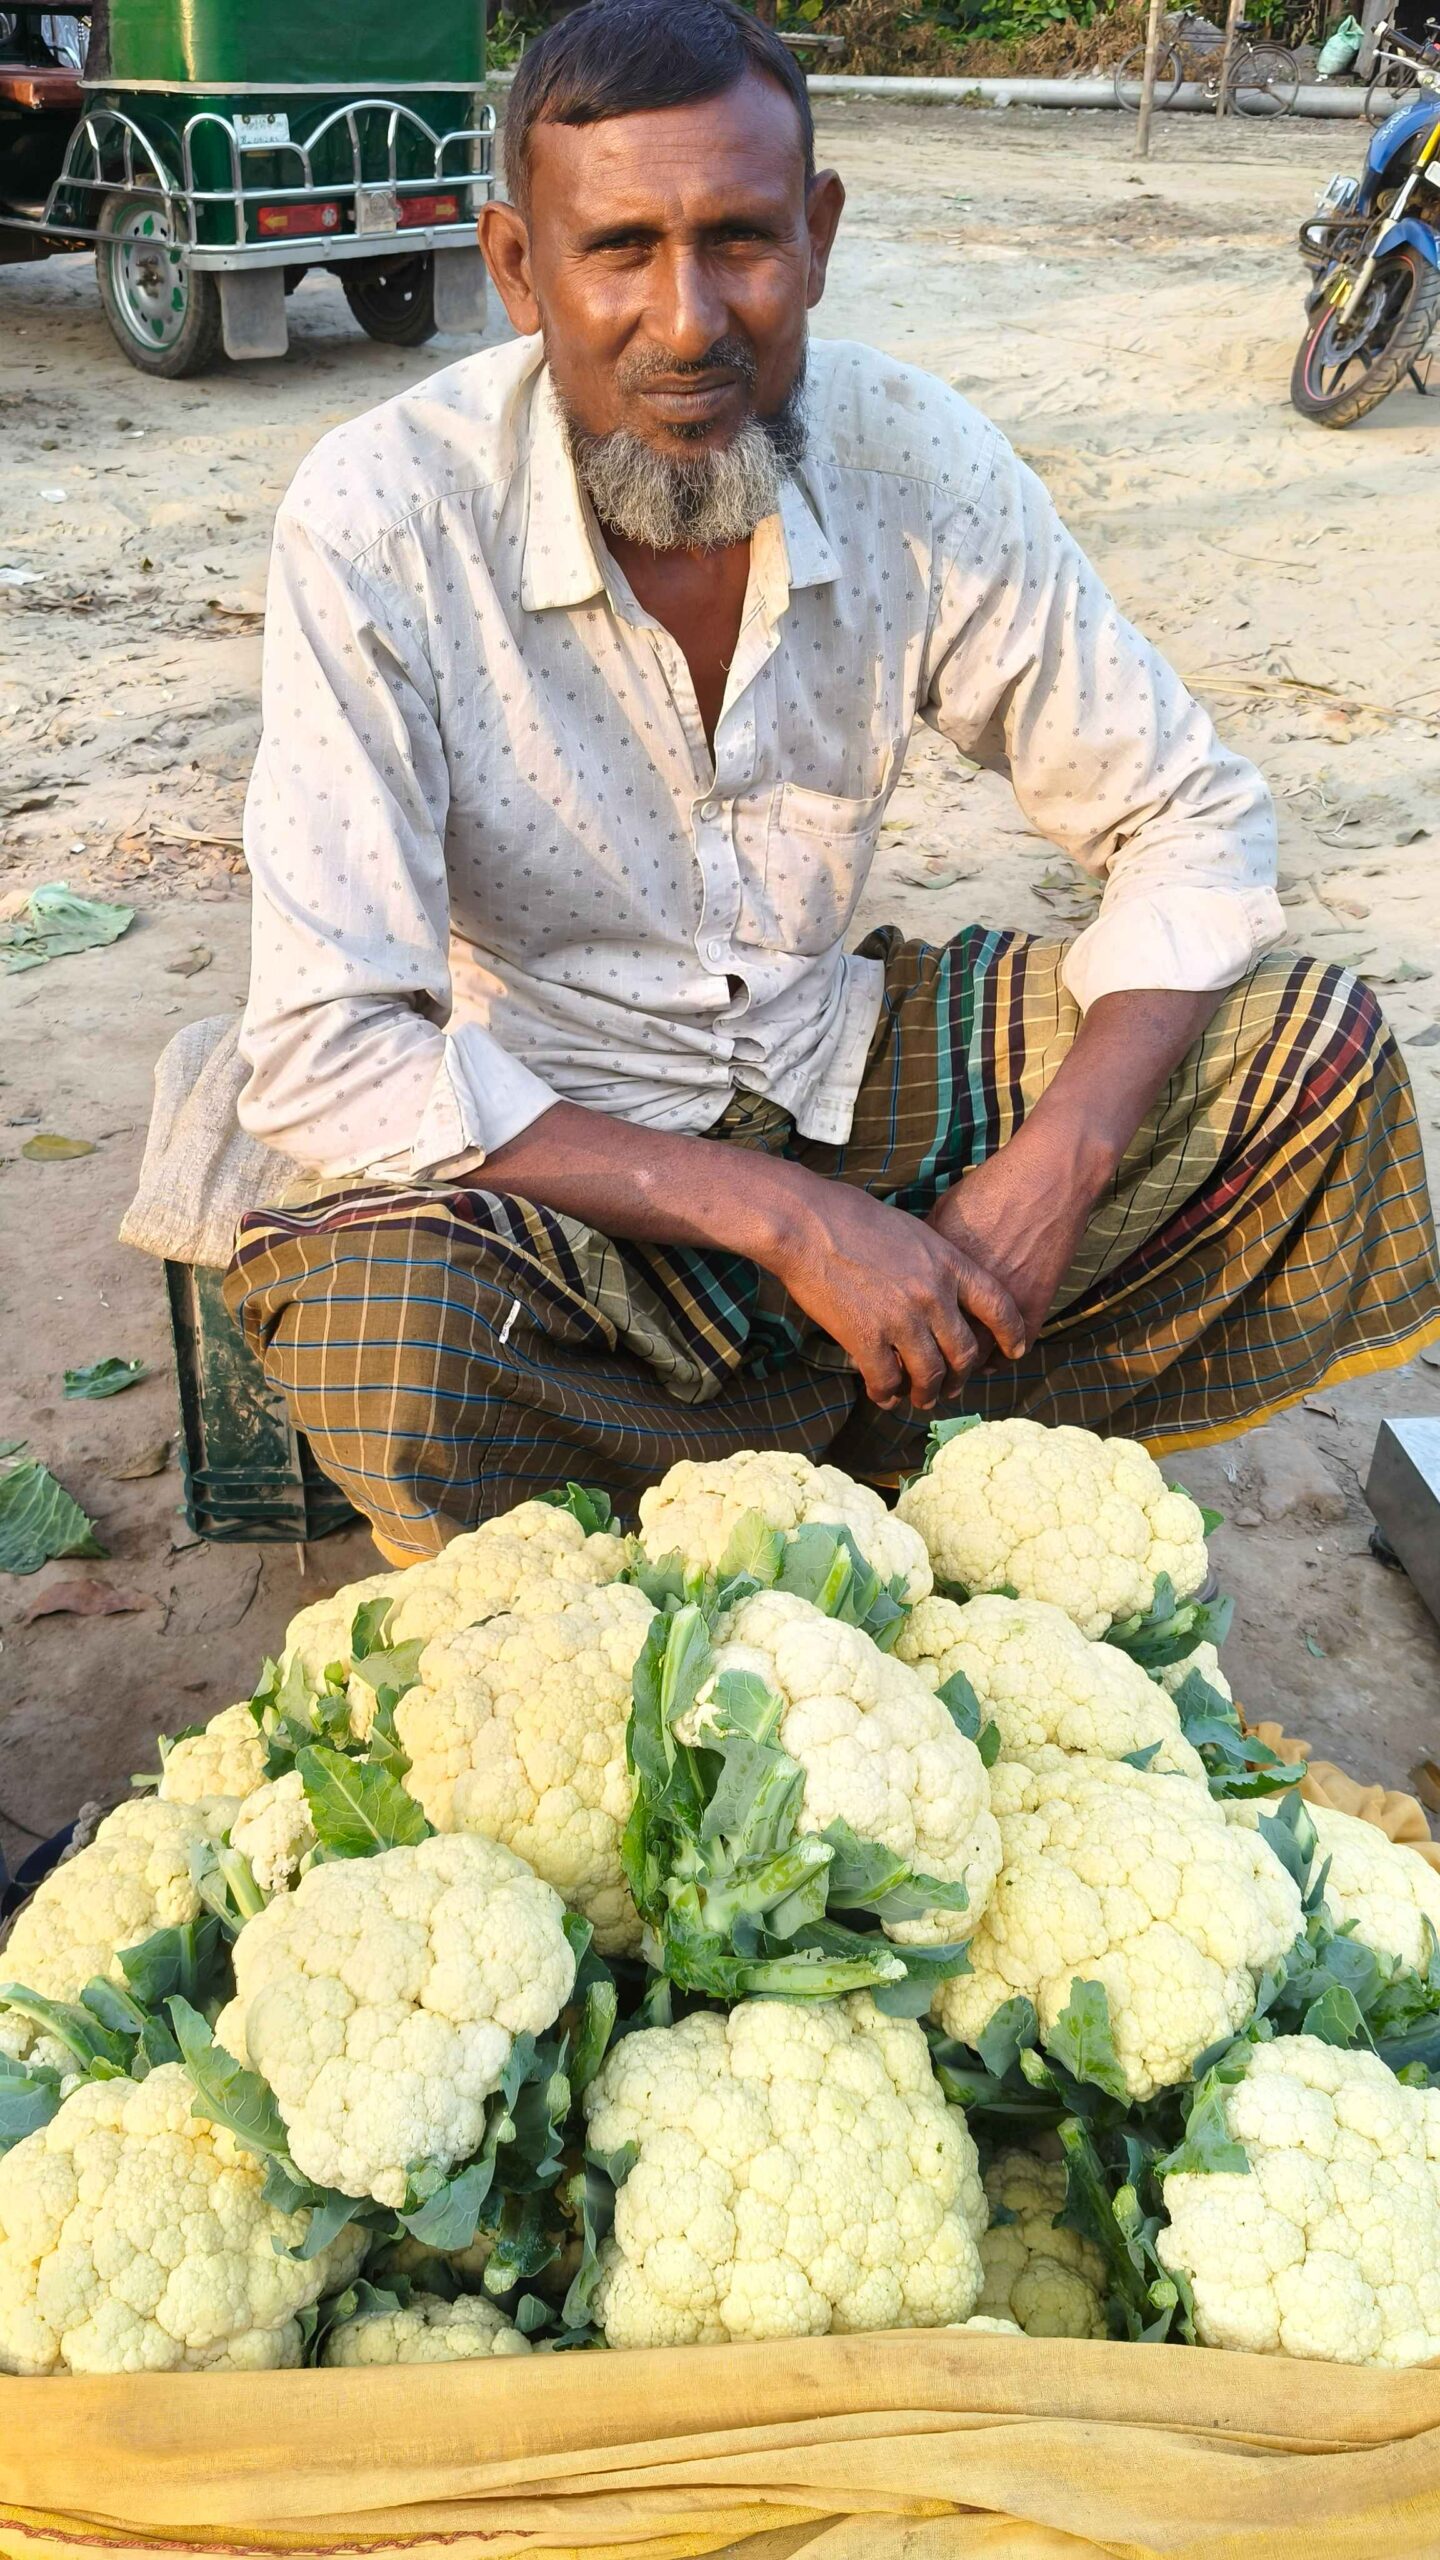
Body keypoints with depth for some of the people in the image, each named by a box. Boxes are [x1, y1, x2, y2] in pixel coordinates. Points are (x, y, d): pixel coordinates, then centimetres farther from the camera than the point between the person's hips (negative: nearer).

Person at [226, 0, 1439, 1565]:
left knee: (1312, 1048, -7)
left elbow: (1193, 819, -3)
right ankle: (883, 1441, -7)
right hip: (538, 1129, -3)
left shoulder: (916, 462, -11)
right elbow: (321, 1058, -26)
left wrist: (1059, 1160, -21)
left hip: (827, 1060, 4)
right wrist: (780, 1216, -30)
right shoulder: (382, 520, -22)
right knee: (373, 1345, -36)